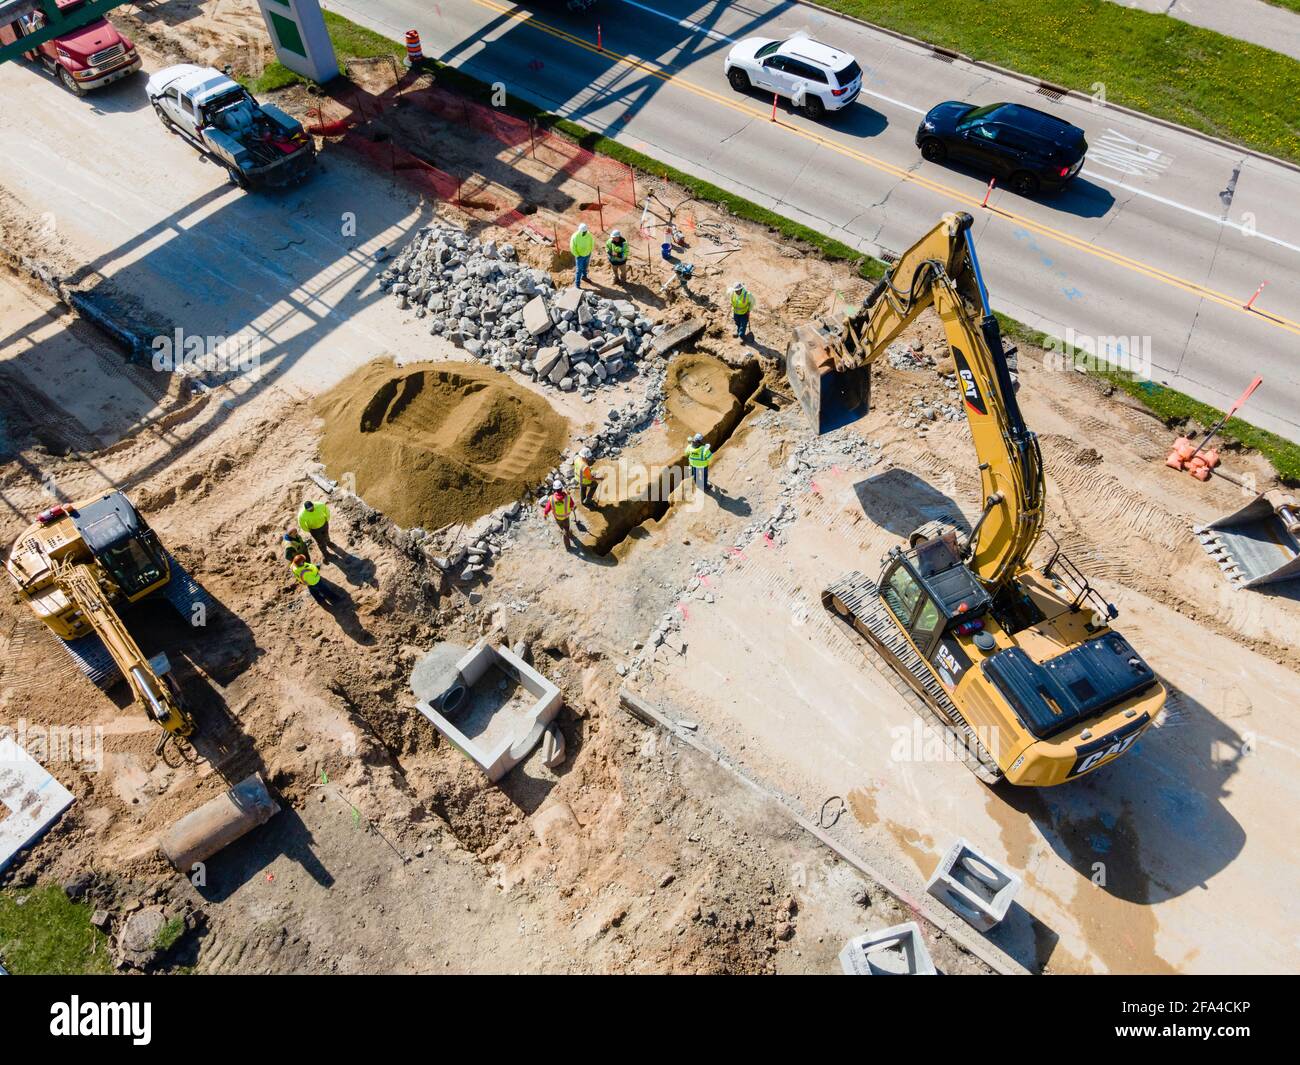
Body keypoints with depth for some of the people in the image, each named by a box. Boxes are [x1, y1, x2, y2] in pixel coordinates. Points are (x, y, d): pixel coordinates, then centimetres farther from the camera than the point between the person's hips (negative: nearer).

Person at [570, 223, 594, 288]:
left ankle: (584, 276, 53)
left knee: (585, 267, 26)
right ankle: (577, 284, 6)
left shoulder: (589, 235, -15)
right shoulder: (575, 236, -26)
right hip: (580, 256, -5)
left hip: (587, 255, 5)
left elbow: (591, 243, 3)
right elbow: (572, 248, -18)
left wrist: (590, 252, 1)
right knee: (579, 270, -2)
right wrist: (577, 256, -16)